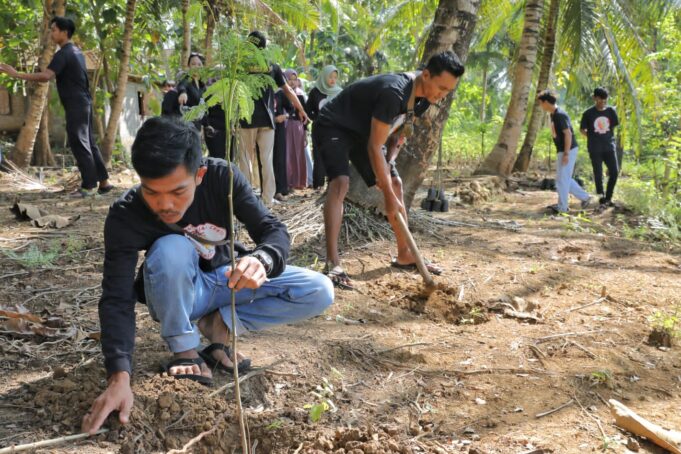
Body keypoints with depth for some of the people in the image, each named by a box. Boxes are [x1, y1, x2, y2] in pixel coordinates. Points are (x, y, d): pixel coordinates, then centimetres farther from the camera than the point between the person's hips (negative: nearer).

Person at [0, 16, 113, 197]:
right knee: (88, 143, 11)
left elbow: (46, 76, -25)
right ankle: (103, 182, 13)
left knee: (79, 144, -5)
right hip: (83, 103, 9)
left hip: (75, 105, -9)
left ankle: (89, 186, -2)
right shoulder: (76, 51, 16)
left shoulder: (63, 53, -14)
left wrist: (16, 74, -23)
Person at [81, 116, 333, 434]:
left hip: (226, 281, 3)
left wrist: (261, 259, -50)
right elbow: (116, 298, -32)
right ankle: (185, 353, -17)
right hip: (177, 297, -2)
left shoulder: (221, 176, -24)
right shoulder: (125, 216, -28)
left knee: (319, 292, -16)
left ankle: (219, 325, -6)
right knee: (171, 249, -37)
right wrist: (120, 377, -45)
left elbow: (273, 229, -25)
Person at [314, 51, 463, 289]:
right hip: (333, 127, -9)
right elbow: (374, 147, -33)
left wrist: (390, 160, -7)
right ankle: (333, 263, -29)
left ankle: (404, 254, 15)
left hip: (363, 132, 9)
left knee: (396, 183, 5)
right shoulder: (393, 92, -35)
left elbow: (401, 129, 9)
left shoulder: (424, 96, -8)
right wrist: (389, 196, -29)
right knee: (341, 182, -29)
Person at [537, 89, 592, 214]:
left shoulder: (560, 115, -19)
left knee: (562, 179, -1)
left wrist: (566, 154, -23)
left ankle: (562, 207, 8)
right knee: (564, 178, 15)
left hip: (568, 150, -10)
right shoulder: (553, 114, 10)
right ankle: (585, 197, 21)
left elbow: (568, 134, -22)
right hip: (562, 150, 10)